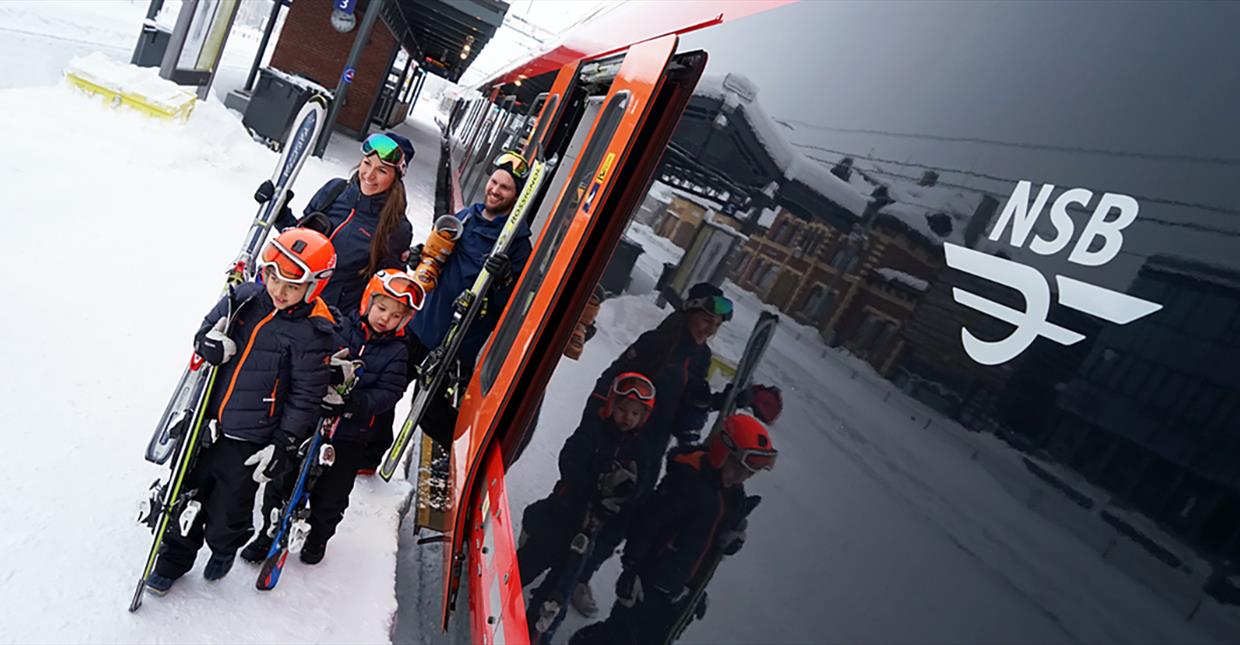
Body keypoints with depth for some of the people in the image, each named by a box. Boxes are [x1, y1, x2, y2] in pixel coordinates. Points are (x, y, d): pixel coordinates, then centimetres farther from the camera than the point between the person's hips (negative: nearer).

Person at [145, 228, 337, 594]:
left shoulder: (312, 331, -17)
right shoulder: (244, 298, -4)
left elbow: (305, 395, -13)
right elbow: (207, 329, 11)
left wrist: (285, 444, -13)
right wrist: (208, 344, -14)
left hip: (250, 439, -4)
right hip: (207, 423, 4)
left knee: (228, 507, 11)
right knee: (189, 492, 18)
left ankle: (224, 548, 45)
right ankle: (175, 558, 43)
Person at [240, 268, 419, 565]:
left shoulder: (396, 352, -4)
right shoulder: (338, 328, -6)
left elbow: (389, 392, -12)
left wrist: (354, 402, -27)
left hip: (352, 434, 0)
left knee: (331, 494, 14)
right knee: (283, 480, 13)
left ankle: (318, 538, 40)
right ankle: (270, 533, 35)